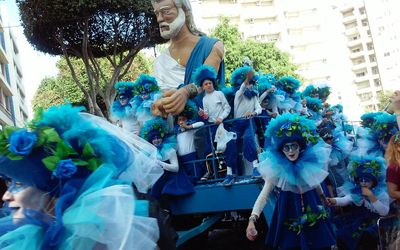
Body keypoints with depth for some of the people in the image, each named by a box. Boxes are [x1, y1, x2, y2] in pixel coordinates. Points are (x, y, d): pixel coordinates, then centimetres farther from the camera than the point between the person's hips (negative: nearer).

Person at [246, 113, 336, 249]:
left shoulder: (309, 161, -10)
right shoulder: (276, 168, -19)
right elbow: (264, 195, -24)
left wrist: (323, 198, 30)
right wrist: (252, 219, -38)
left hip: (312, 213, 3)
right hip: (289, 214, -3)